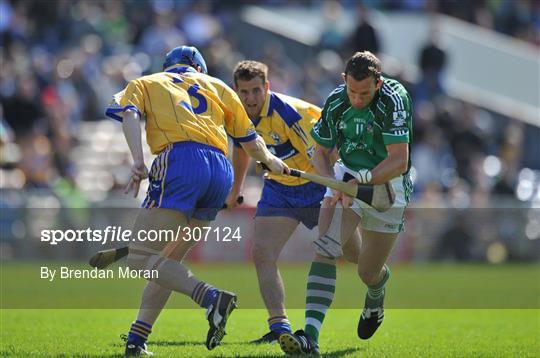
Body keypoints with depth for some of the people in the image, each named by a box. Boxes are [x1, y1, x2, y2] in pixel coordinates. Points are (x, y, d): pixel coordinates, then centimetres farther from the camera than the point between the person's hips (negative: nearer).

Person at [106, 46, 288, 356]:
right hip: (221, 173, 5)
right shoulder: (216, 86, 30)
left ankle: (211, 297, -30)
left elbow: (130, 115, 1)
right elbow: (252, 144, 31)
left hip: (180, 161, -5)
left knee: (142, 258, -12)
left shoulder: (144, 84, 24)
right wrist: (271, 160, 50)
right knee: (168, 261, 16)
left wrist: (138, 162, -11)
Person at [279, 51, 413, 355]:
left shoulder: (394, 100, -23)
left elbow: (399, 162, -27)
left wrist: (361, 181, -37)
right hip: (348, 175, 3)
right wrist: (334, 183, -16)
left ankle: (376, 297, 46)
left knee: (369, 273, 3)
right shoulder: (336, 102, -8)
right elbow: (321, 153, 4)